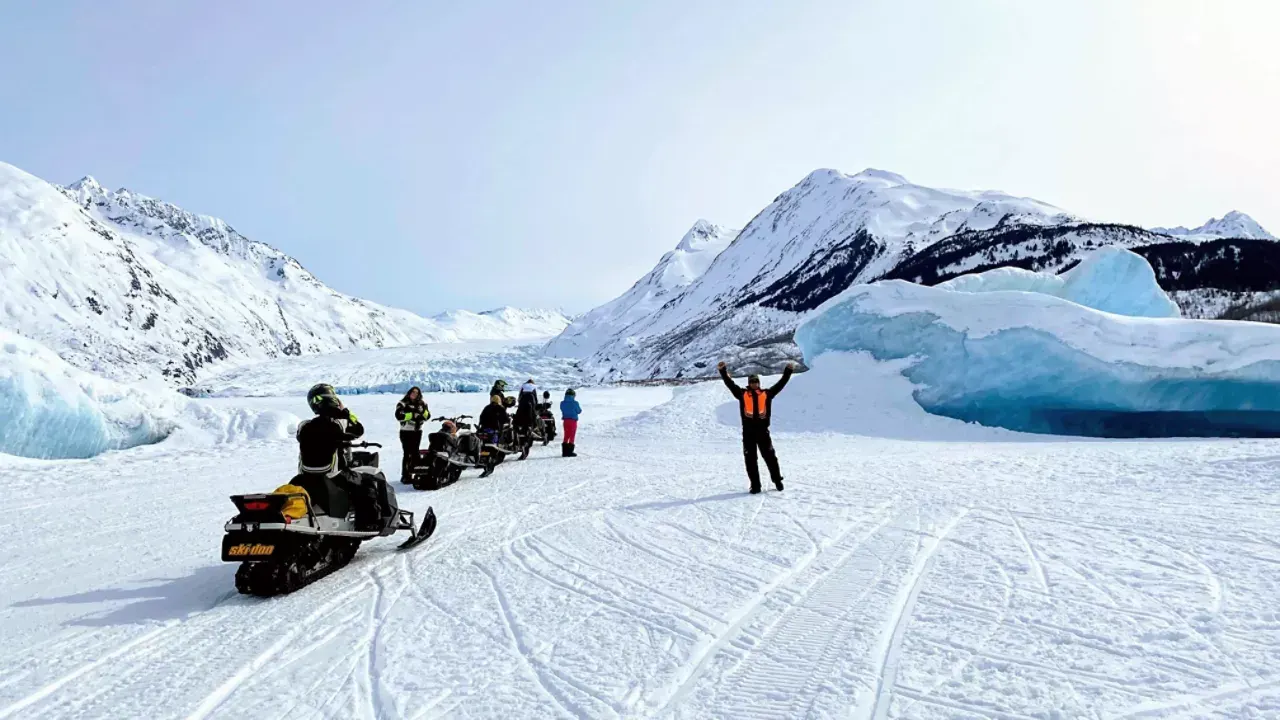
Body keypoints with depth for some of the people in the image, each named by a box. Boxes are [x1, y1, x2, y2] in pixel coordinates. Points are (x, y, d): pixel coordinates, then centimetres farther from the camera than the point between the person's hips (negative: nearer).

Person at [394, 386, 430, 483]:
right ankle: (405, 476, -3)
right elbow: (399, 415, -16)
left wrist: (424, 411, -11)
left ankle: (414, 473, 19)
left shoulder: (422, 403, 11)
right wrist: (412, 415, -20)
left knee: (415, 453, 11)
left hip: (417, 431, 5)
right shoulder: (403, 403, -4)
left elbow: (428, 416, 10)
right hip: (406, 432, -5)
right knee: (407, 453, -7)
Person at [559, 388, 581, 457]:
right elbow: (579, 411, -1)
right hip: (573, 420, -4)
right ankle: (570, 452, 1)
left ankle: (565, 452, 11)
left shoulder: (562, 403, -1)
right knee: (572, 436, 2)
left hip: (565, 420, 4)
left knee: (566, 436, 12)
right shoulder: (575, 403, -13)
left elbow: (562, 410, 10)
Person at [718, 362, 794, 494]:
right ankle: (755, 485, 9)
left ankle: (777, 480, 23)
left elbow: (781, 384, 13)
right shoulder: (742, 393, 9)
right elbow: (730, 384, 6)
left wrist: (788, 371, 10)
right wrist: (723, 371, -3)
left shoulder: (766, 393, 12)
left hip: (763, 430, 0)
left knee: (770, 456, 8)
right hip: (748, 431, 0)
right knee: (750, 459, 3)